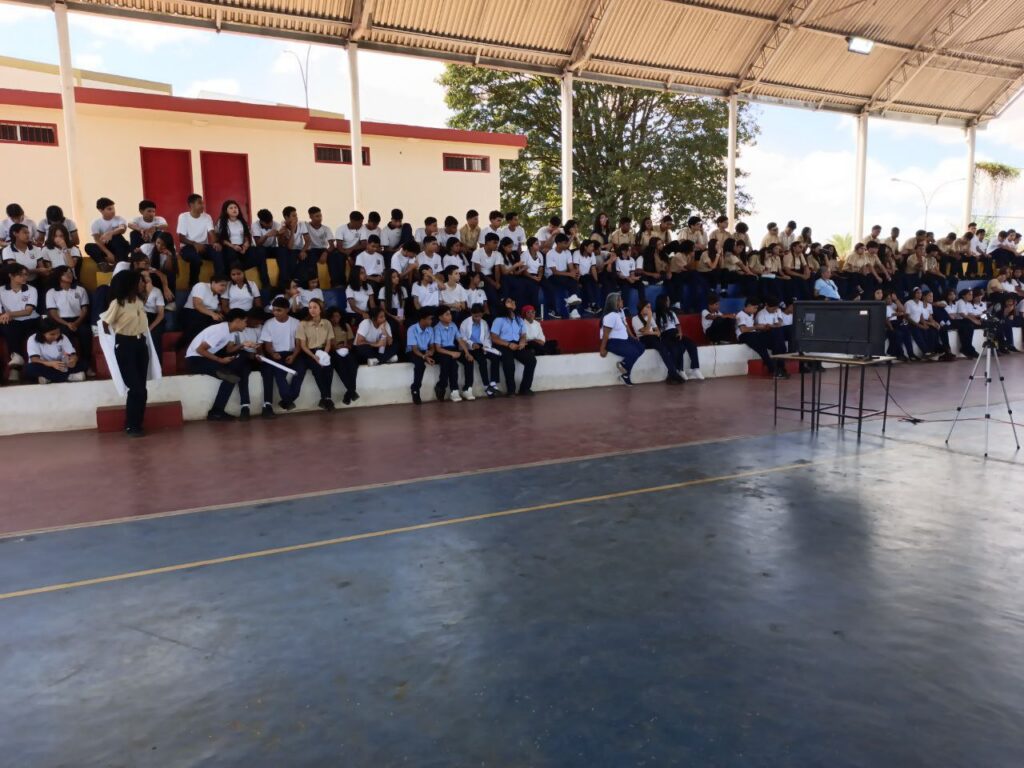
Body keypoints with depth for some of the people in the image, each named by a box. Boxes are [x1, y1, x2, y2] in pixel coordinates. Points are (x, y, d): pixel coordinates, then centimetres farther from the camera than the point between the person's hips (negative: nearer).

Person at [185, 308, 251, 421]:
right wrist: (220, 360, -20)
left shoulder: (231, 330, 3)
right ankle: (215, 412, -14)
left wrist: (242, 345, -13)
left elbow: (228, 350, 3)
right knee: (231, 376, -22)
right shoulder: (220, 331, -24)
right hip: (194, 359, -9)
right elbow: (199, 349, -24)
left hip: (208, 357, 9)